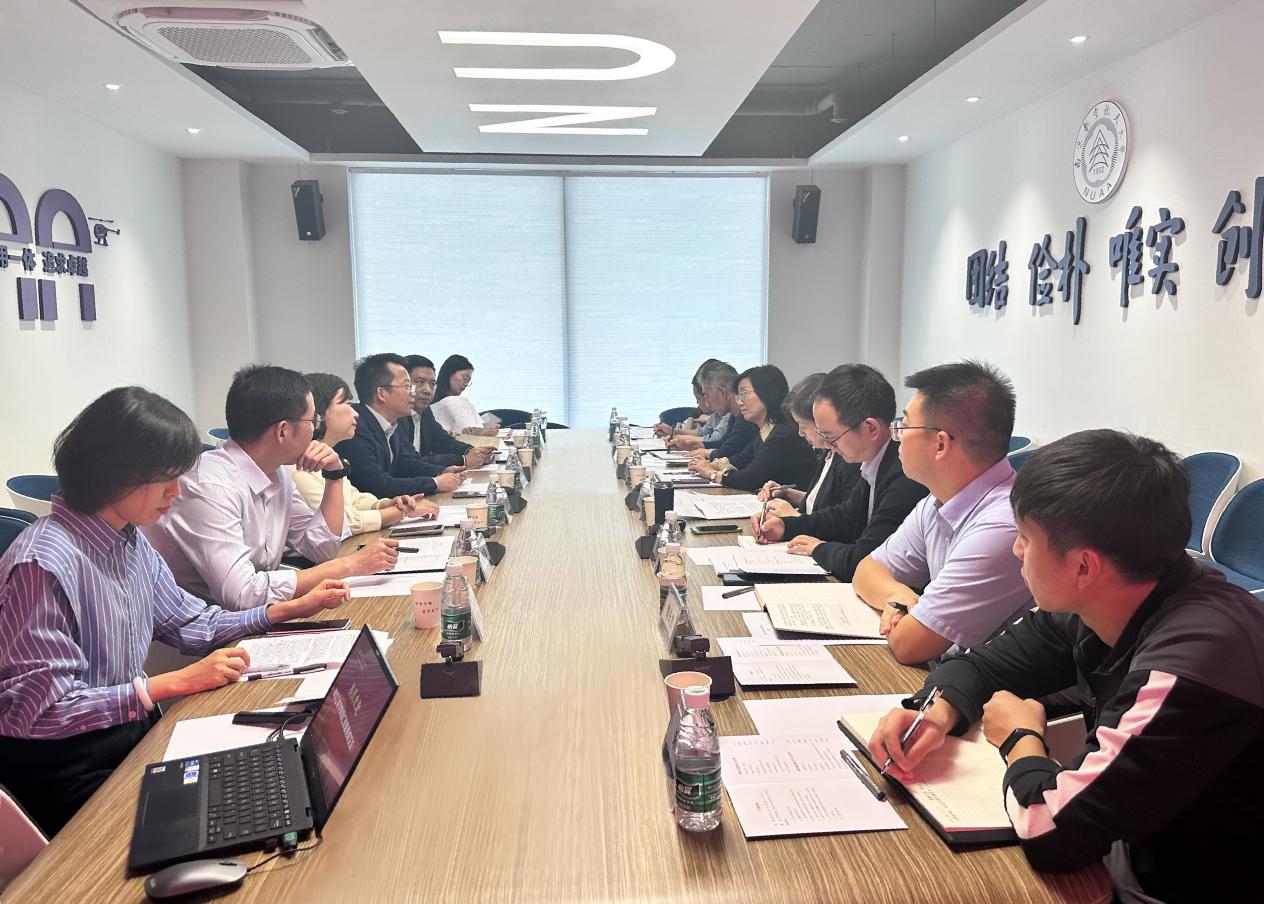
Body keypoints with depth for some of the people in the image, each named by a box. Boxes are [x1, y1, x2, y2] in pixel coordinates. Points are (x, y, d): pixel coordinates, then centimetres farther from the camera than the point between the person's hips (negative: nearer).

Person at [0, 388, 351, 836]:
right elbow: (38, 711, -23)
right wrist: (176, 683, -23)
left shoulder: (131, 540, 3)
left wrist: (293, 608, 5)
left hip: (135, 733, 8)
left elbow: (191, 624, 12)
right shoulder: (43, 564, -24)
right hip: (68, 772, -7)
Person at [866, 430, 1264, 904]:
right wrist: (937, 713, -15)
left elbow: (1052, 832, -34)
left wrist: (1020, 739, -14)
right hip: (1120, 846, 6)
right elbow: (984, 666, 6)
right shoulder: (1094, 600, -8)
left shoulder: (1191, 663, -33)